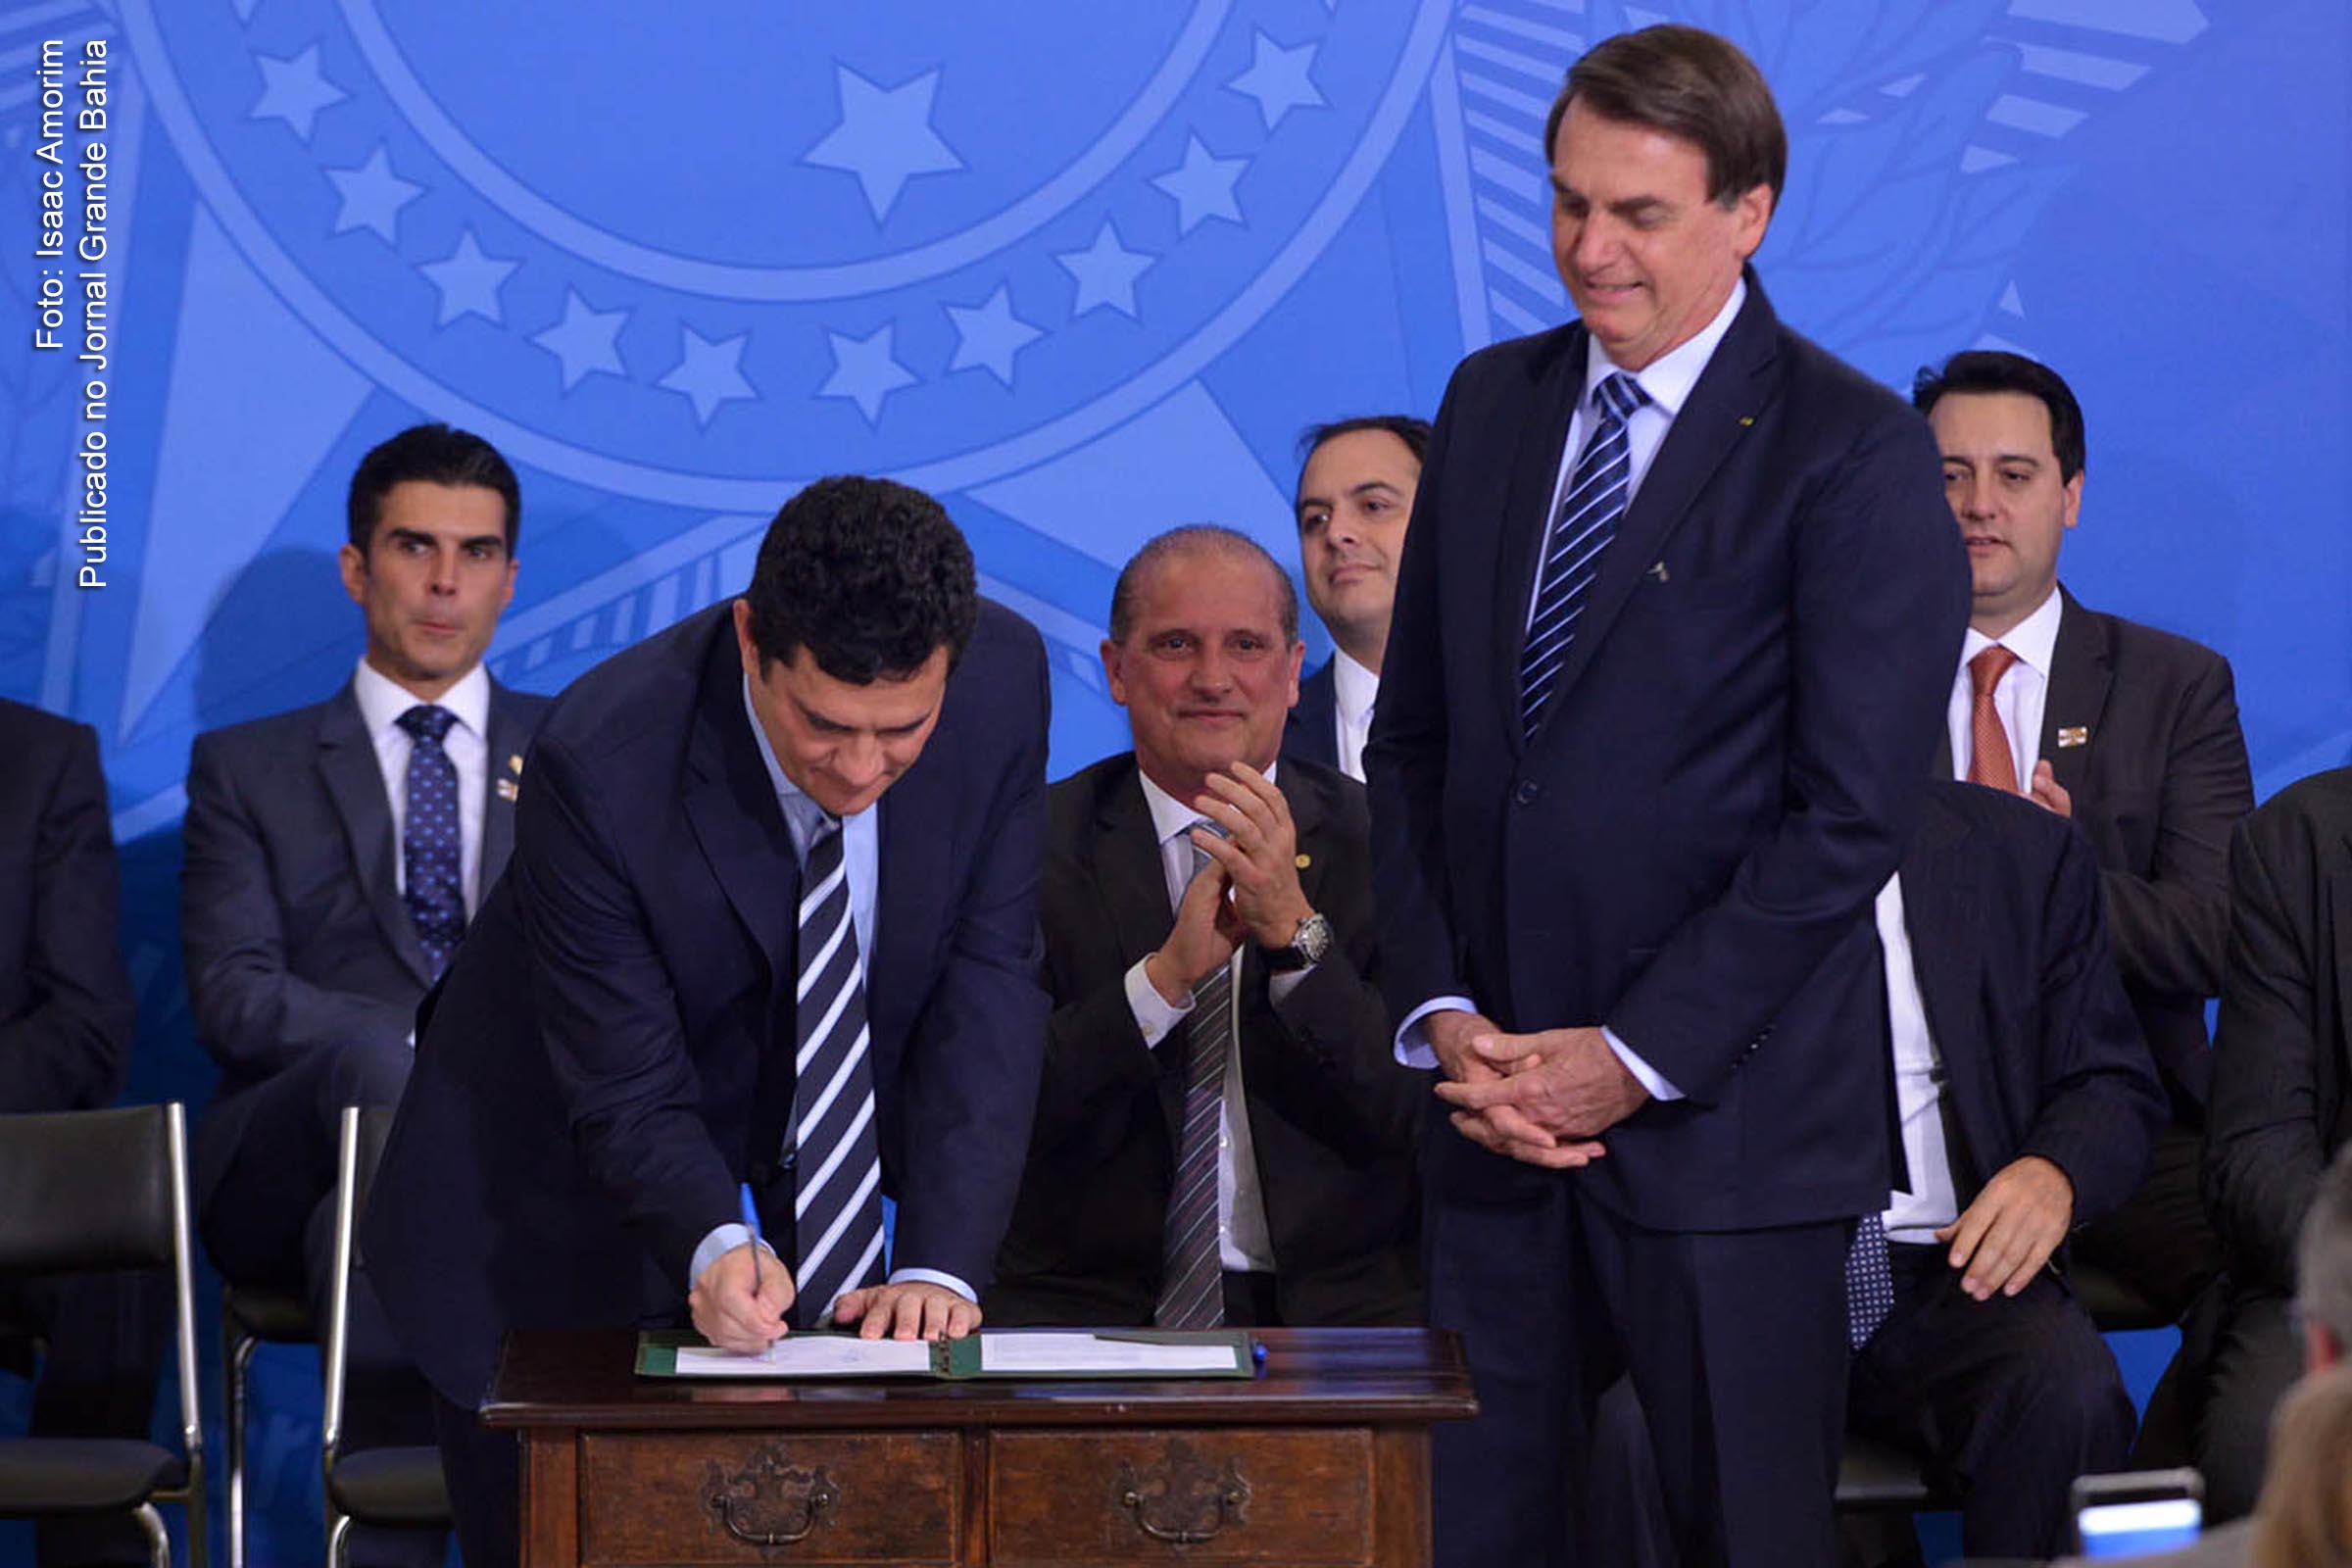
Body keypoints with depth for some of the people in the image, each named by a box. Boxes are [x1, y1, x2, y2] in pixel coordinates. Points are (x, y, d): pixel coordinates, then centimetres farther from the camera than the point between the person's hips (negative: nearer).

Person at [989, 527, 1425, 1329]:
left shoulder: (1378, 845, 5)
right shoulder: (1032, 845, 4)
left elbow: (1424, 1119, -5)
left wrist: (1296, 932, -16)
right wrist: (1165, 977, -18)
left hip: (1334, 1309, 1)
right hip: (1089, 1307, -1)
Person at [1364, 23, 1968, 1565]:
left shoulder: (1856, 454, -6)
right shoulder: (1491, 403, 12)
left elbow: (1854, 813, -12)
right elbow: (1414, 737, 14)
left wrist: (1634, 1058, -13)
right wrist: (1443, 1014, 0)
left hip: (1726, 1120, -5)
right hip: (1497, 1103, 5)